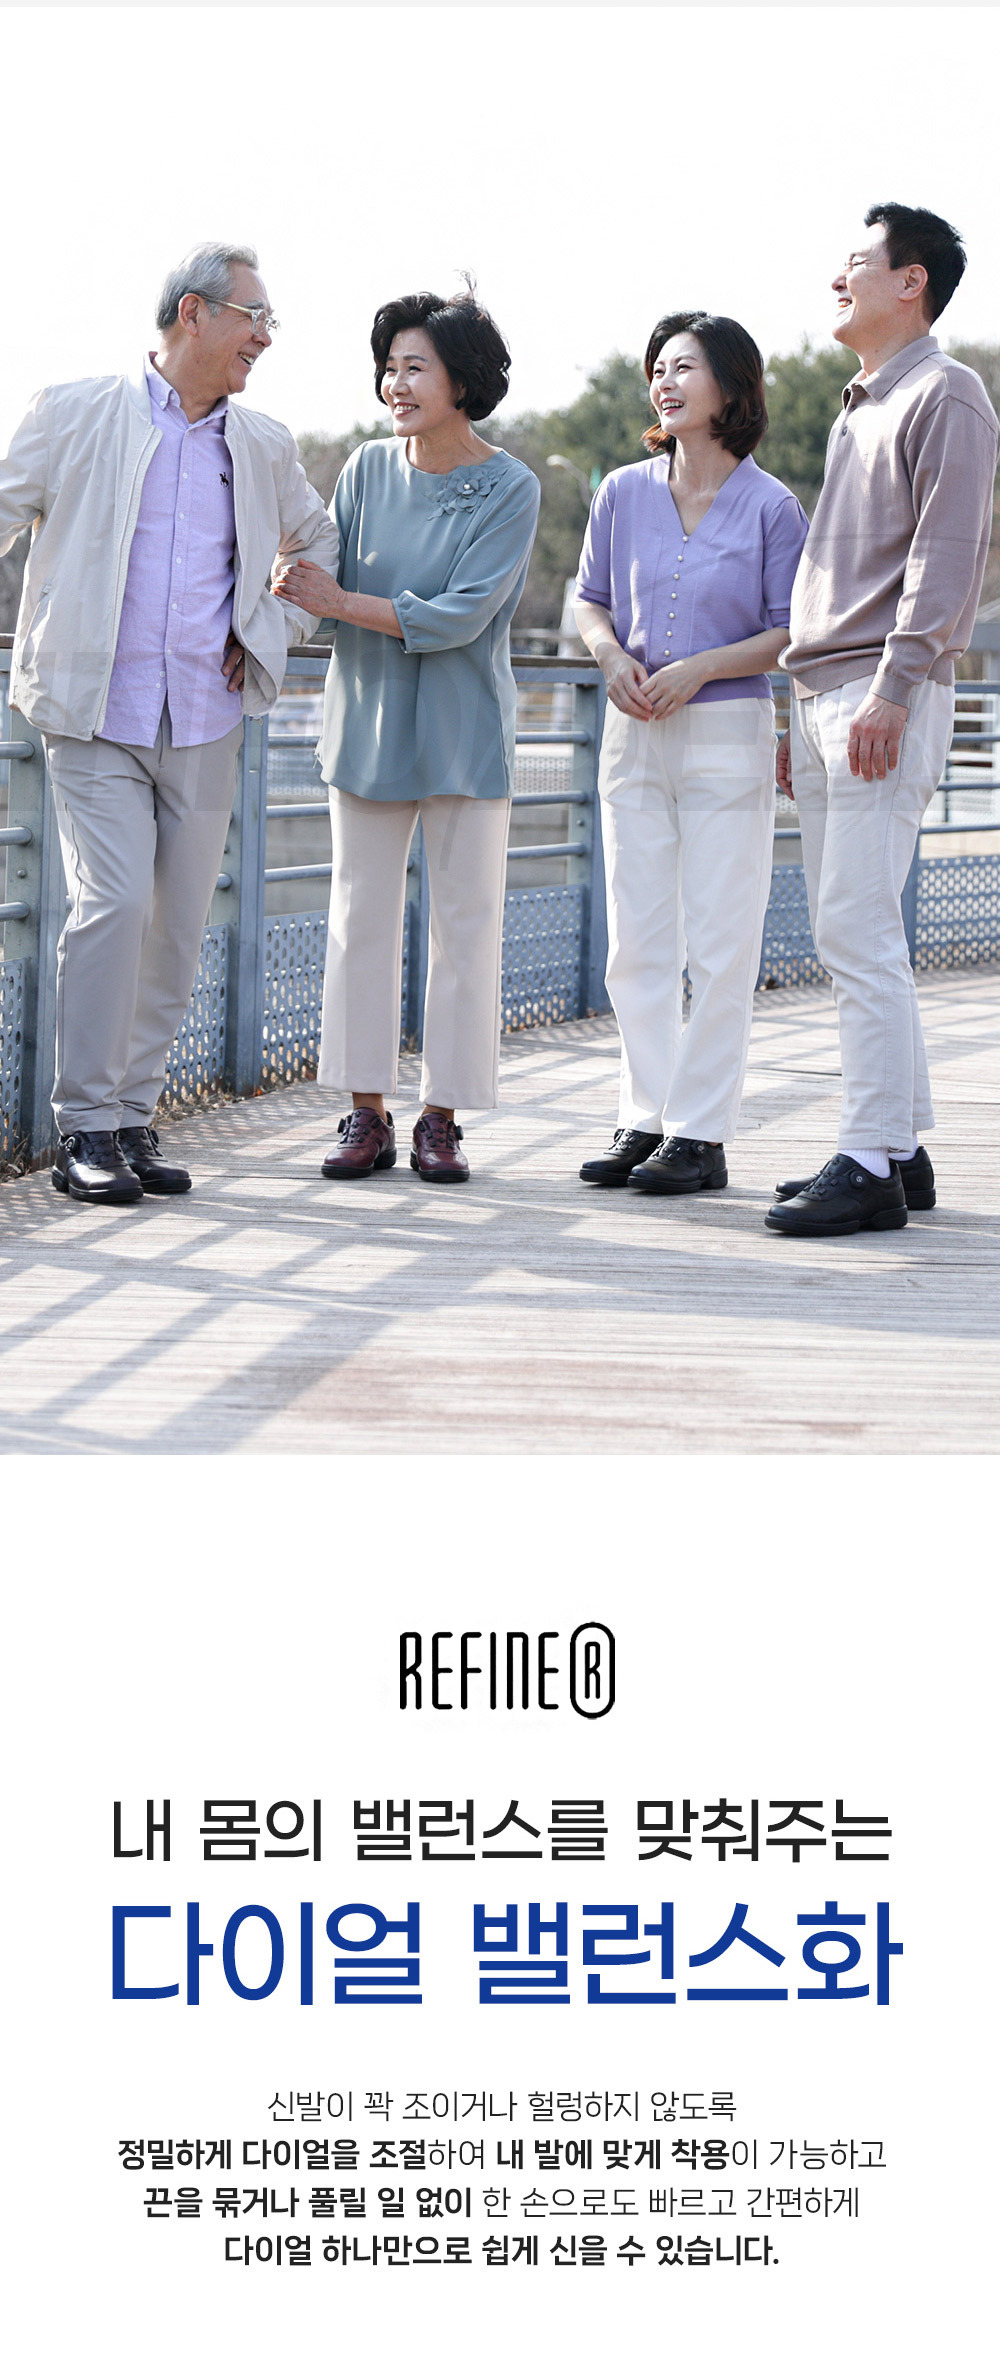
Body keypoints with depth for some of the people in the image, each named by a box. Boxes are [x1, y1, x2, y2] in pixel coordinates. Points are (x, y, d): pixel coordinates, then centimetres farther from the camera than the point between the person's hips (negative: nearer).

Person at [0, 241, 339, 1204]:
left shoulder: (264, 447, 14)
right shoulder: (77, 415, 1)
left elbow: (322, 545, 28)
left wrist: (270, 633, 14)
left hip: (205, 724, 4)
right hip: (95, 716, -4)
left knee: (177, 925, 3)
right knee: (115, 901, -16)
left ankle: (133, 1116, 14)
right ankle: (85, 1126, -7)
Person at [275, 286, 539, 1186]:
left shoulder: (509, 488, -7)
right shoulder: (368, 470, 5)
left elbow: (461, 614, -15)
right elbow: (324, 573, 7)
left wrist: (339, 602, -15)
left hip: (464, 731, -3)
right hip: (368, 720, 3)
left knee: (465, 922, 0)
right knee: (361, 918, 3)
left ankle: (441, 1118, 8)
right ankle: (367, 1113, 10)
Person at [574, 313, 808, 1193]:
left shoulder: (771, 507, -5)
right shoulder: (624, 493, 6)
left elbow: (790, 633, -4)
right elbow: (592, 599, 15)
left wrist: (701, 668, -16)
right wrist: (612, 657, -5)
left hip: (728, 734, -4)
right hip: (635, 734, 4)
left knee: (720, 944, -3)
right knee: (636, 942, 7)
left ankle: (701, 1134, 3)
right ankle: (644, 1119, 15)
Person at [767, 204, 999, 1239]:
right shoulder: (859, 408, 23)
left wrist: (890, 689, -23)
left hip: (886, 697, -10)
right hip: (821, 696, 10)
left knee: (858, 931, -13)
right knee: (849, 936, 9)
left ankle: (869, 1168, -13)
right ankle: (899, 1145, 14)